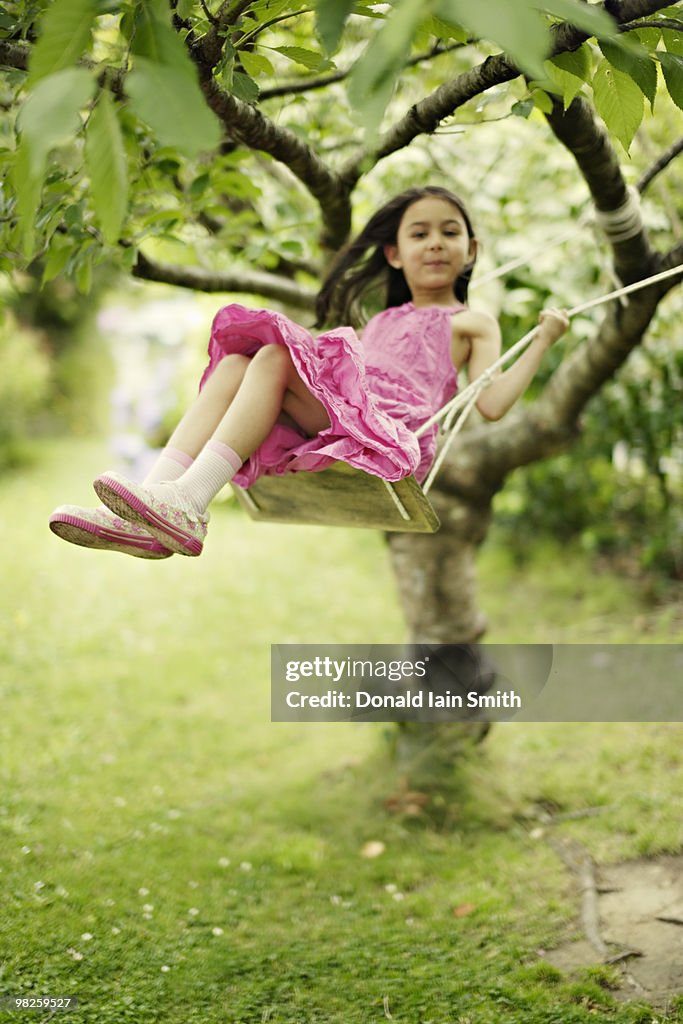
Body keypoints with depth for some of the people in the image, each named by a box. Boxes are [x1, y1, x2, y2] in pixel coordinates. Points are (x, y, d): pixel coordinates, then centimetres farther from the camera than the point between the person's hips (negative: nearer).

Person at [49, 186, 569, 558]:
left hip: (392, 429, -6)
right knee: (234, 363, -14)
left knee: (275, 356, -24)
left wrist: (542, 341, 0)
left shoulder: (471, 324, 20)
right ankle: (150, 518, -32)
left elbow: (491, 403, 2)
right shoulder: (381, 322, 37)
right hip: (335, 422, 6)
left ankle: (189, 504, -40)